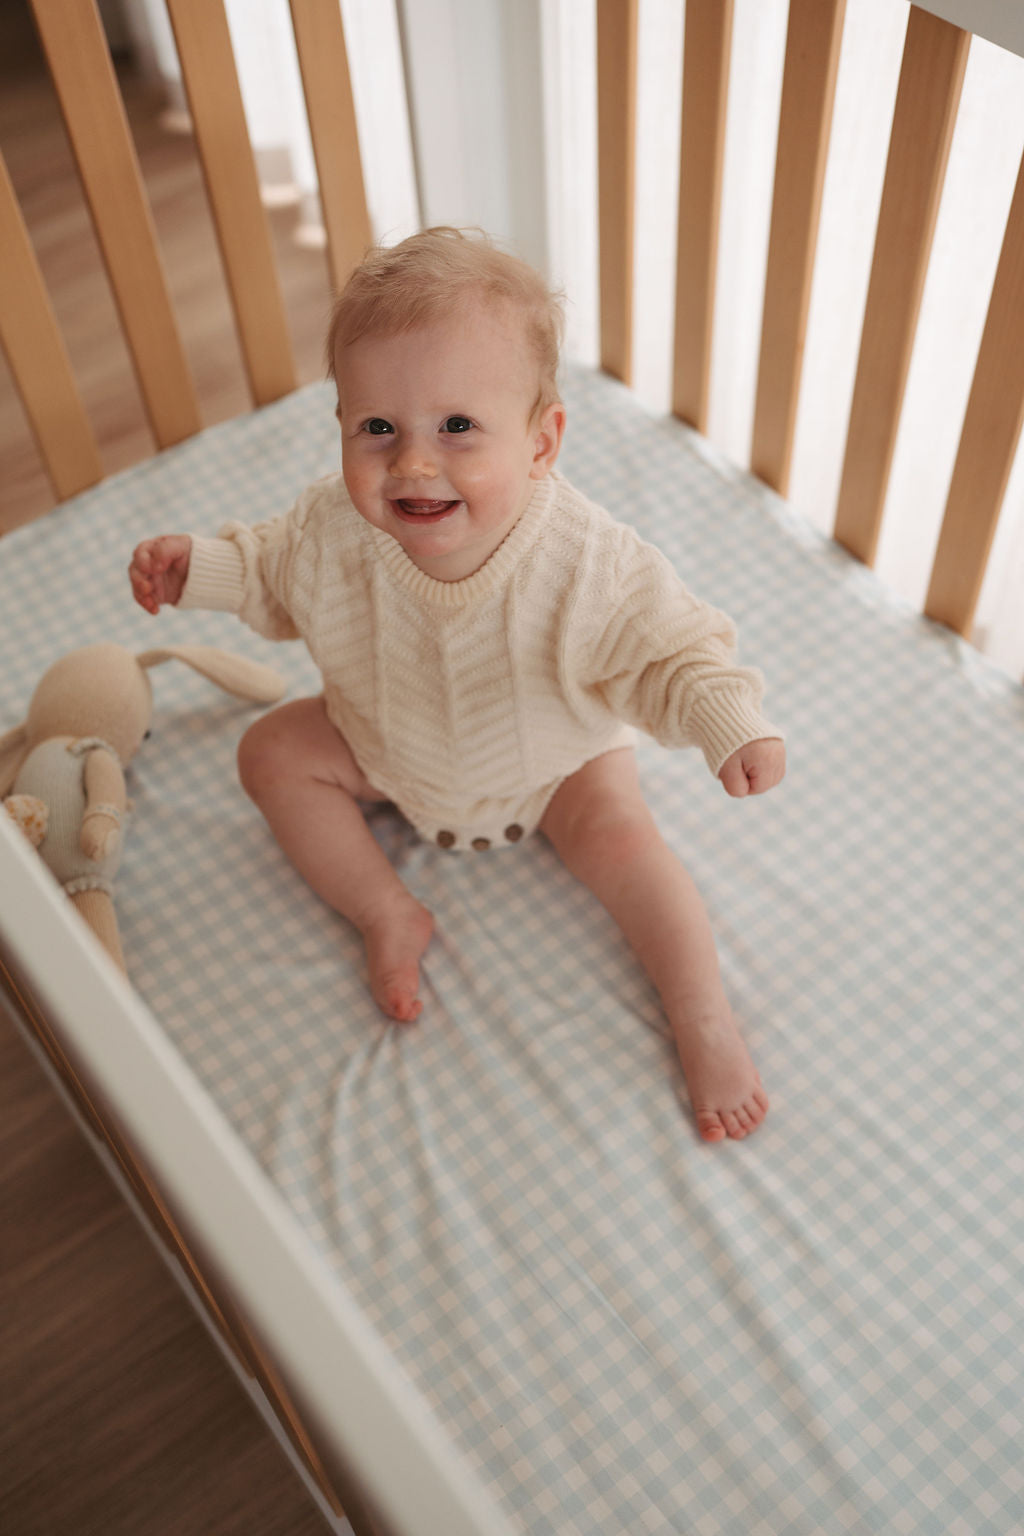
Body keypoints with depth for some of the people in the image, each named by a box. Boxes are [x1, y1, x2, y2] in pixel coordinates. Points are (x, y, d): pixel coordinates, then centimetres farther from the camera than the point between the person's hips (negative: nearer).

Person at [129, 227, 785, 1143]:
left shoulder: (589, 563, -37)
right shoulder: (338, 529, -28)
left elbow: (673, 650, -27)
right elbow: (276, 573, -5)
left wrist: (734, 724, -44)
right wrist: (197, 565, -21)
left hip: (553, 758, -3)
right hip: (388, 745, 4)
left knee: (620, 837, -22)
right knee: (273, 752, -5)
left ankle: (704, 1020, -6)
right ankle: (390, 914, -3)